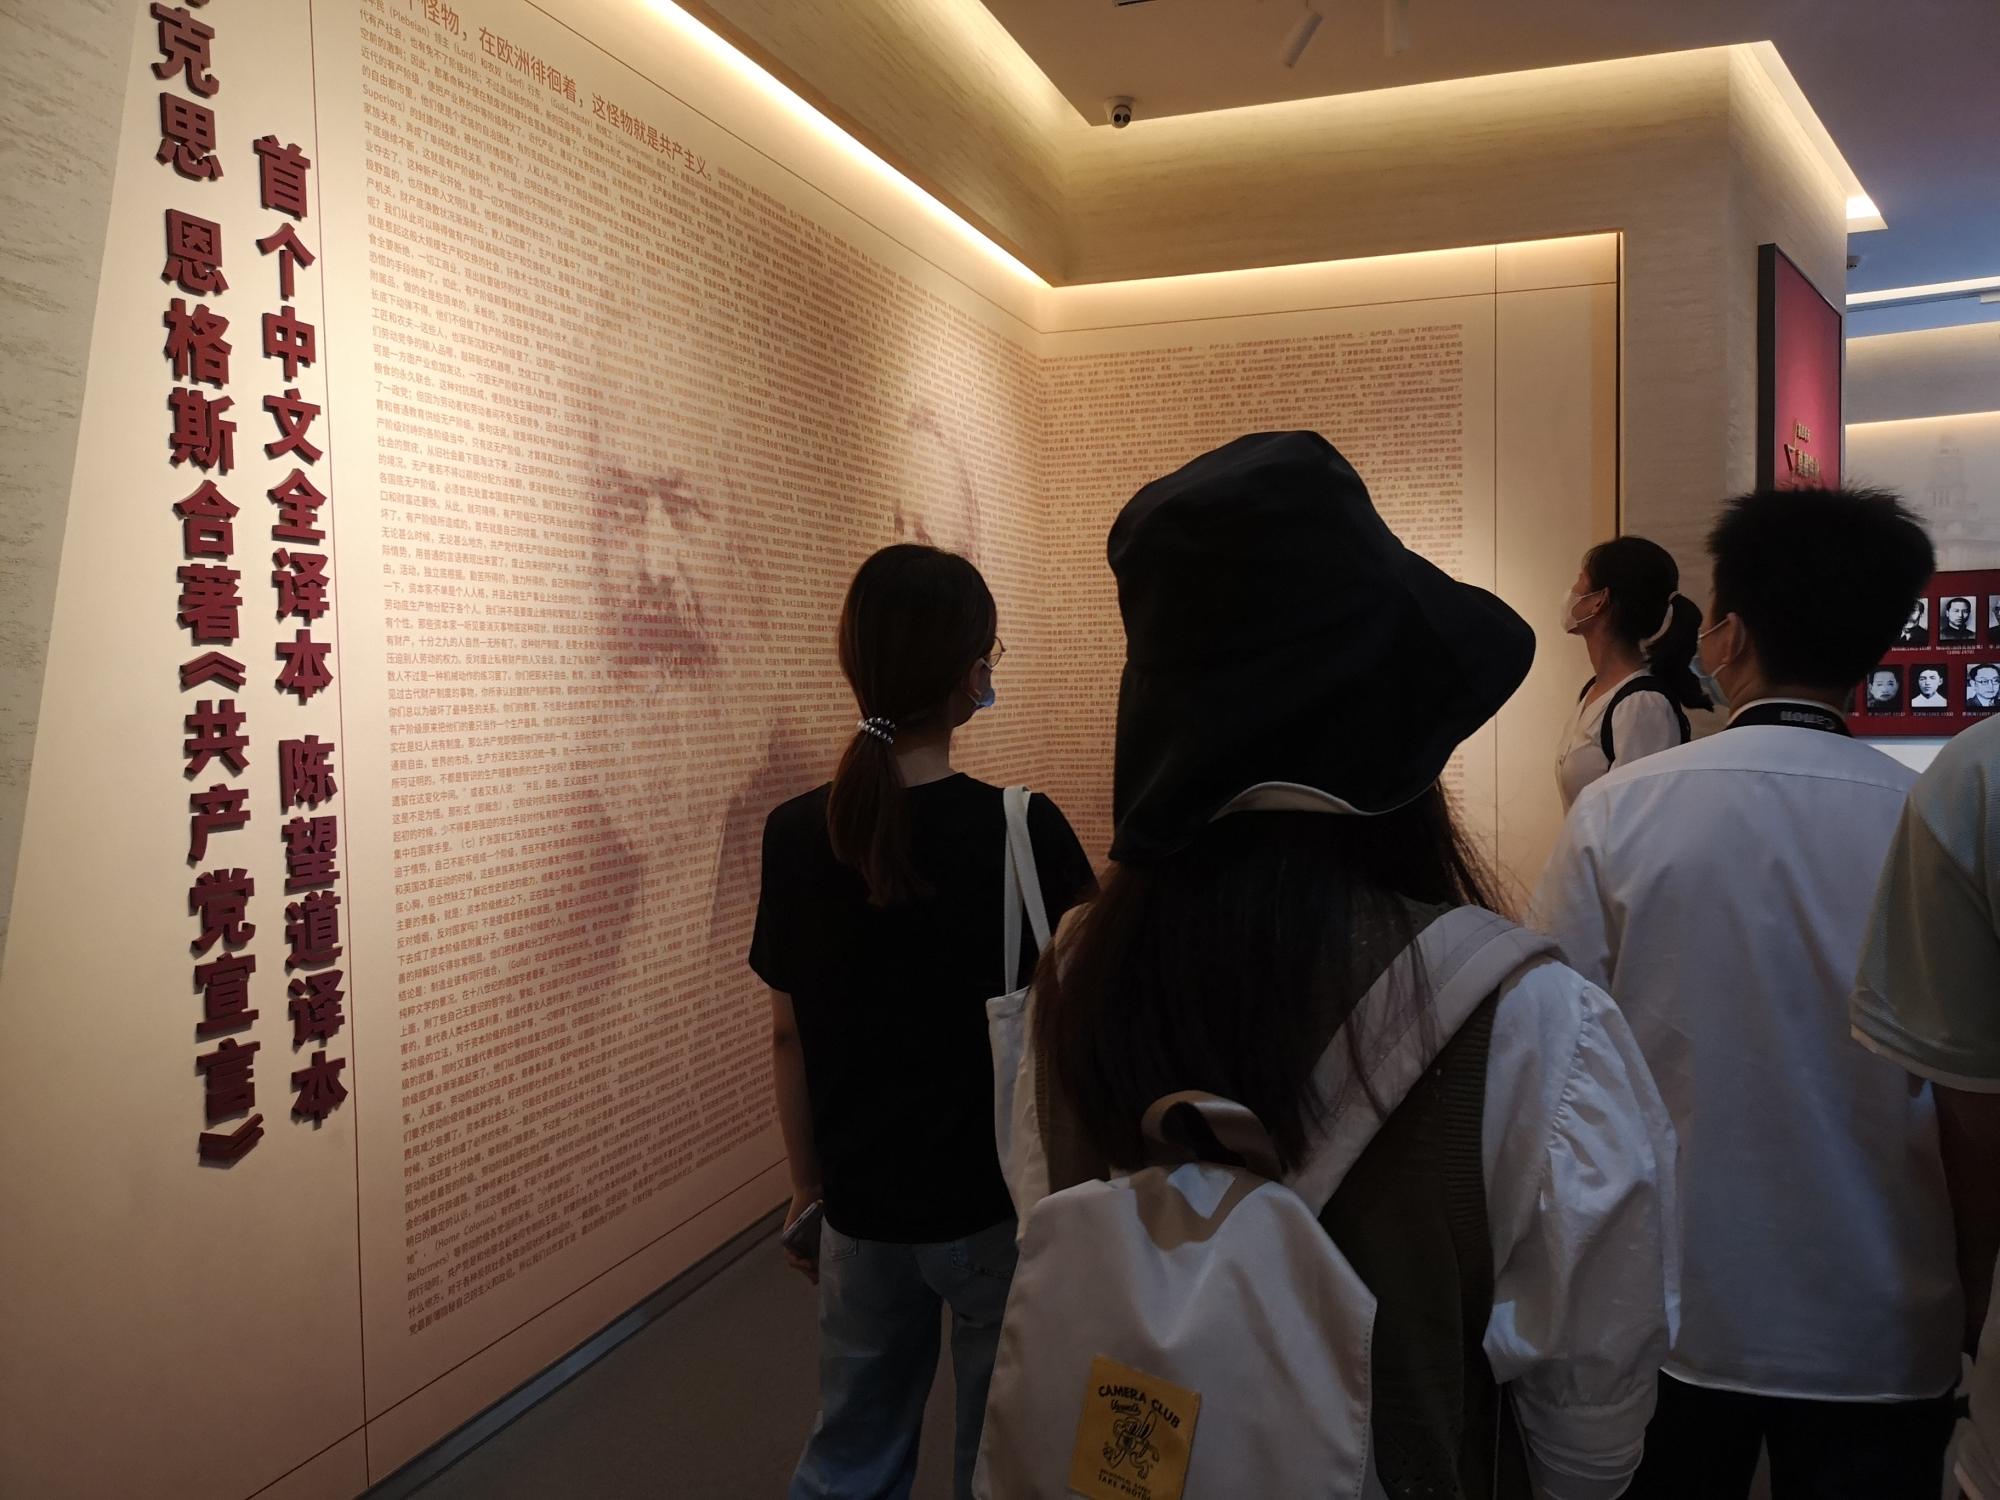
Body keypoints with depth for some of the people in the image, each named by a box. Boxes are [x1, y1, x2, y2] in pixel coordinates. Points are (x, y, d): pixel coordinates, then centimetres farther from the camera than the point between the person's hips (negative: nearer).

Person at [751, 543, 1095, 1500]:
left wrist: (809, 1192, 14)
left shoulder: (796, 836, -7)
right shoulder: (1024, 834, -18)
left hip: (860, 1208, 4)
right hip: (1002, 1207, -3)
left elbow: (789, 1037, 1)